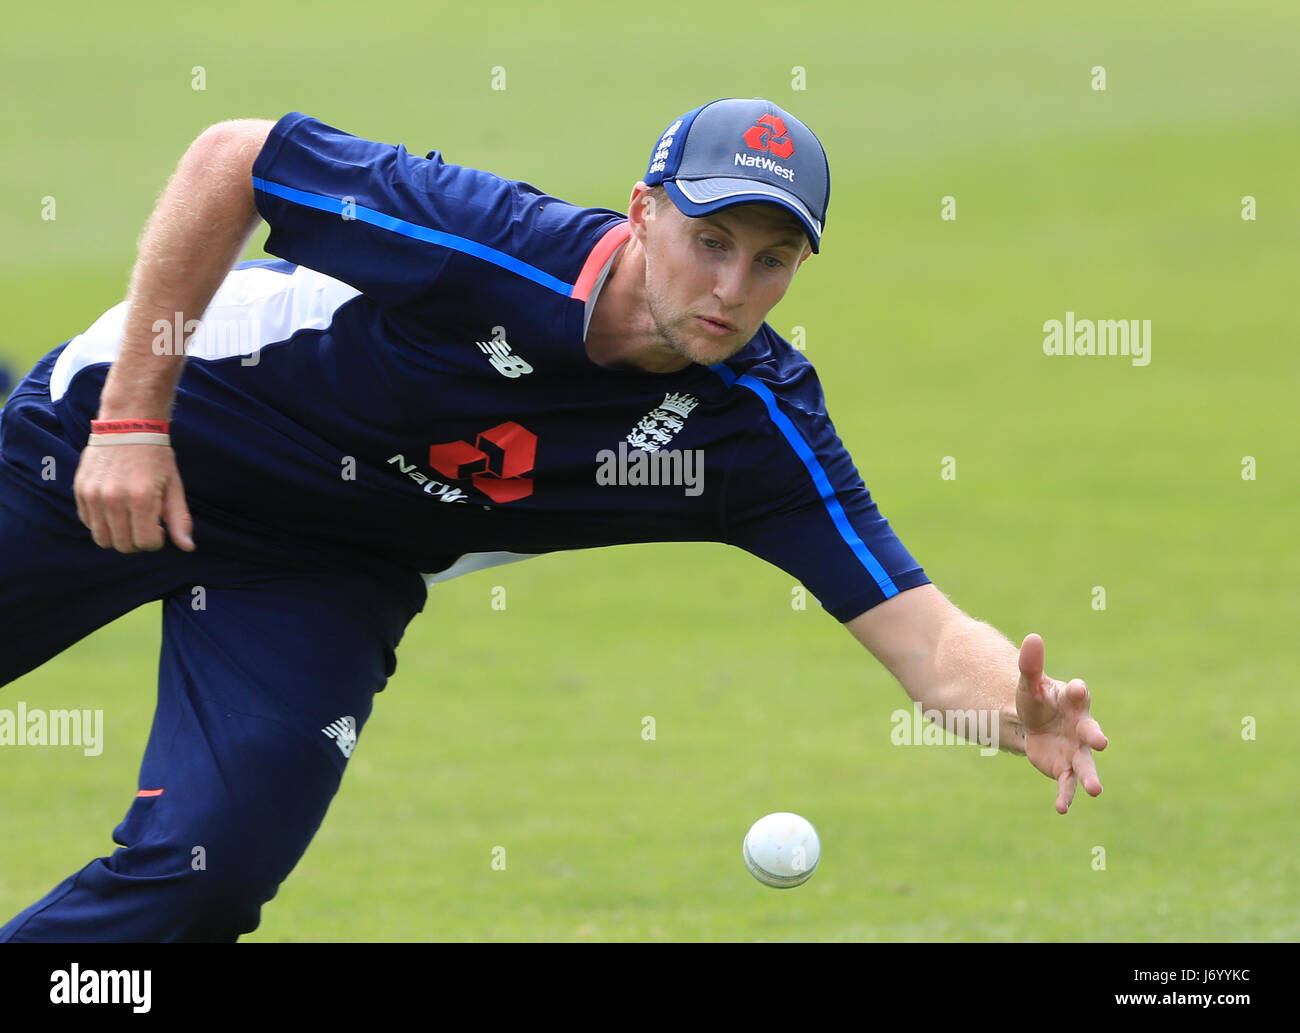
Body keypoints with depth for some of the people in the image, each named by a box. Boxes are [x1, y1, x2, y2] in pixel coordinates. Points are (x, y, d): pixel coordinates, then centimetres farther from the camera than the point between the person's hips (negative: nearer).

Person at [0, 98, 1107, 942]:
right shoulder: (478, 241, -32)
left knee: (209, 871, -15)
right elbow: (227, 160, -22)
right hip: (133, 431, -2)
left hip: (317, 585, 2)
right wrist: (132, 419, -25)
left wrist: (1022, 711, -50)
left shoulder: (765, 424, -22)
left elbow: (924, 636, -26)